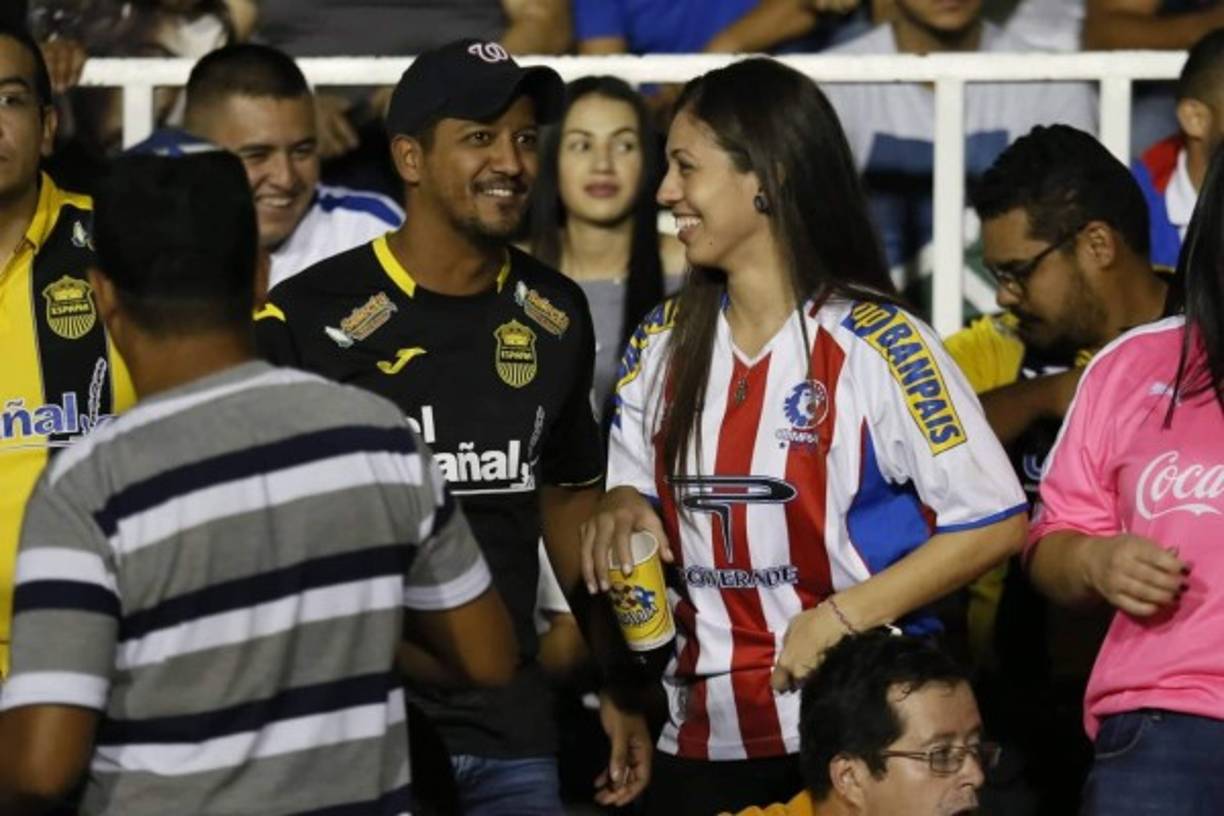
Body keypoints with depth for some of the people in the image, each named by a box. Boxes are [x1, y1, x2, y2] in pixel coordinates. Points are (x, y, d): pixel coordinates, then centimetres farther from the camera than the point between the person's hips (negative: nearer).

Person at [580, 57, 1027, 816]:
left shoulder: (875, 344, -9)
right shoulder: (661, 343, 8)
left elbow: (995, 520, -10)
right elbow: (632, 489, 17)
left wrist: (847, 617, -17)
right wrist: (621, 513, -6)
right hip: (701, 736, 5)